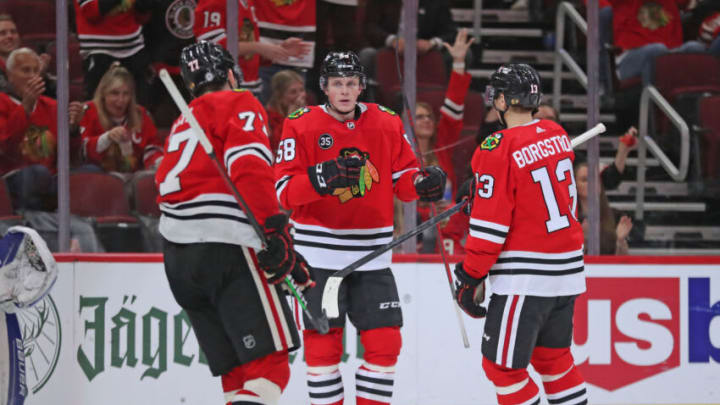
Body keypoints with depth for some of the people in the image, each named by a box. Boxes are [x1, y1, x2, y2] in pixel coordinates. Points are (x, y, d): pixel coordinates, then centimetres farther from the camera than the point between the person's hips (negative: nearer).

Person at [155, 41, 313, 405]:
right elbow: (249, 166, -15)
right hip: (226, 249, -8)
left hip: (177, 256, 8)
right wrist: (276, 232, -18)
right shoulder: (239, 104, 3)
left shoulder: (183, 123, 28)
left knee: (237, 372, 11)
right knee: (270, 364, -12)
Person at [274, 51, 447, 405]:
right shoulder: (301, 126, -5)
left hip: (372, 254, 3)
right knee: (323, 344, -2)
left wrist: (422, 183, -12)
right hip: (319, 253, -3)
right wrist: (320, 179, -27)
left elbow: (401, 178, 10)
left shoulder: (387, 124, 4)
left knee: (384, 342, 1)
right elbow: (284, 190, -10)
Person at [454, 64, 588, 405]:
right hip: (567, 272, 8)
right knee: (552, 357, 21)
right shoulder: (557, 136, 7)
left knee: (502, 365, 0)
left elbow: (490, 225, -16)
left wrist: (471, 276, -8)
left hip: (526, 280, -8)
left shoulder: (498, 149, -16)